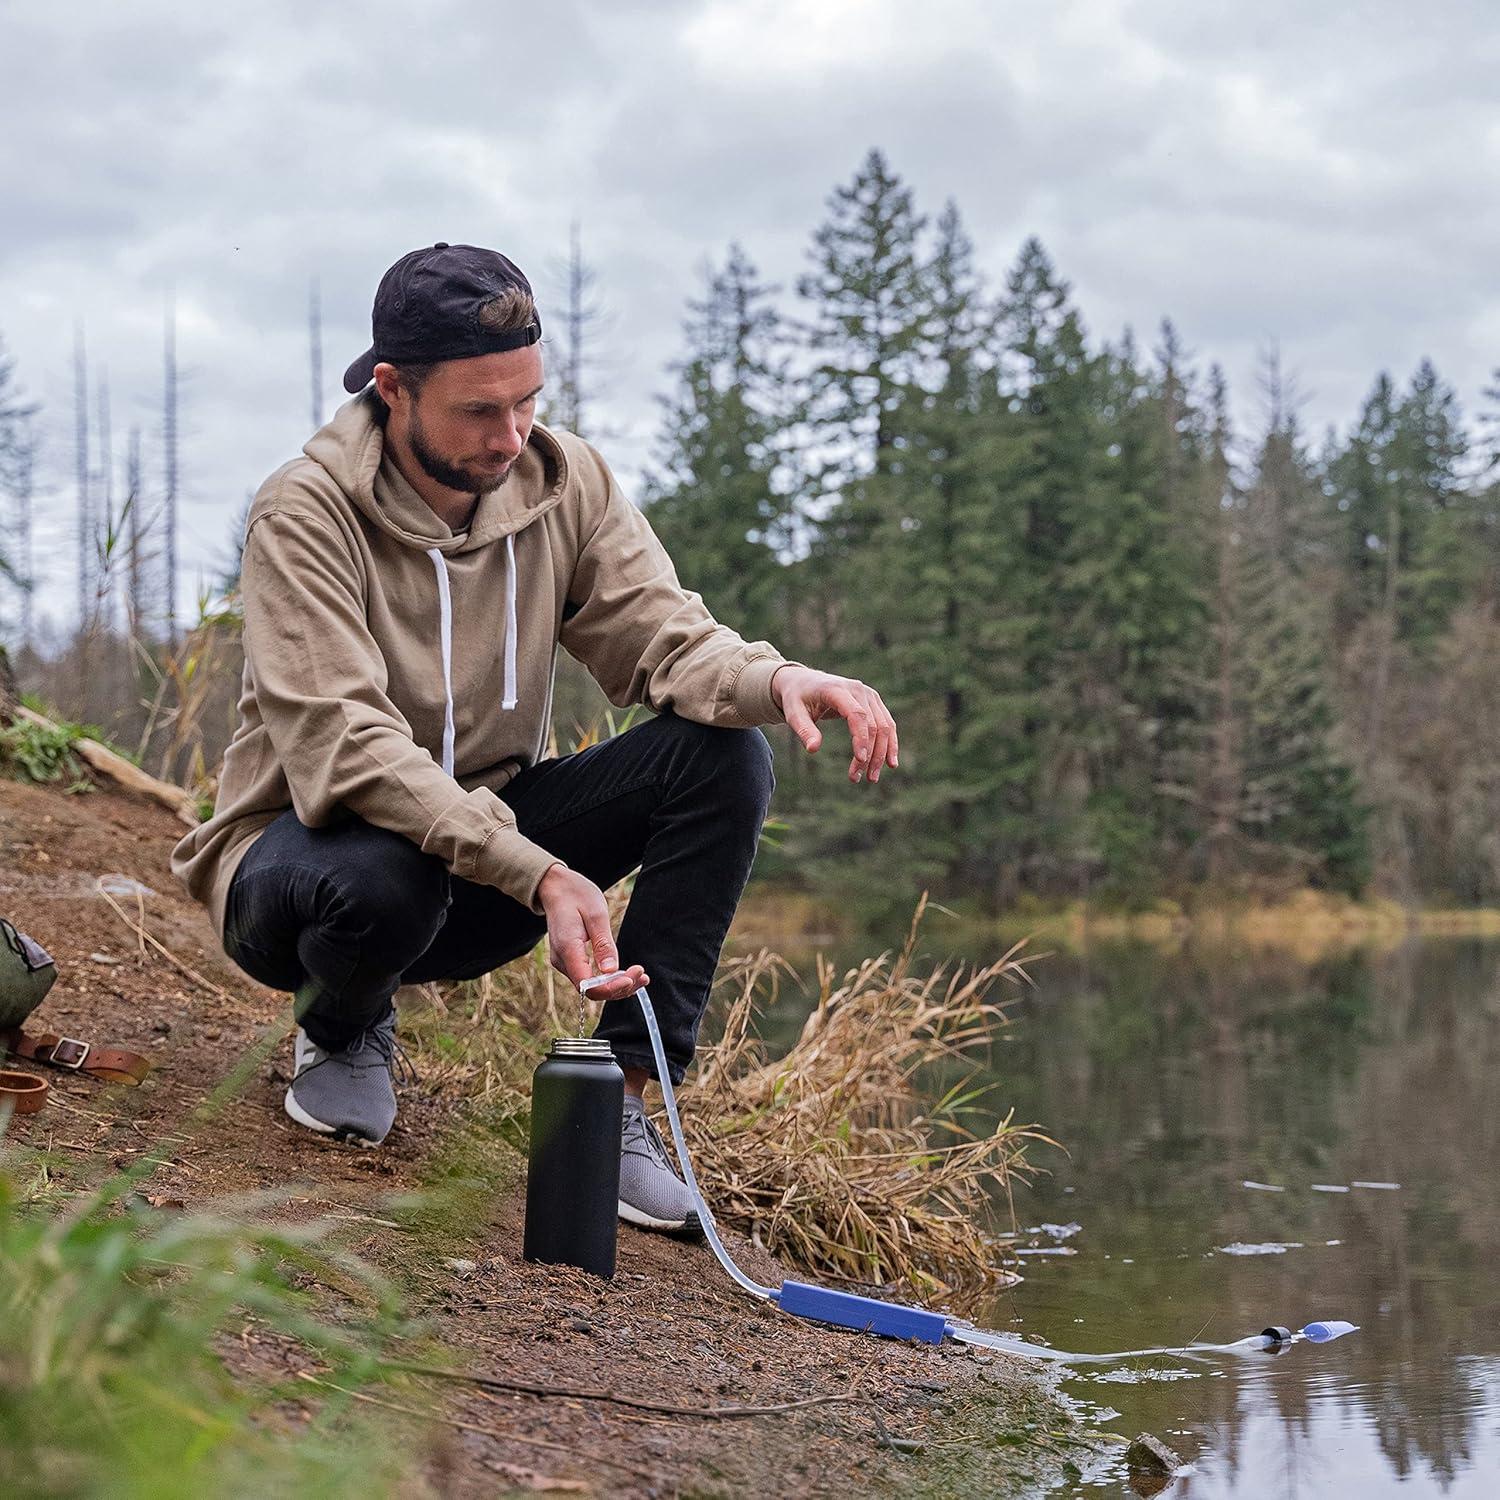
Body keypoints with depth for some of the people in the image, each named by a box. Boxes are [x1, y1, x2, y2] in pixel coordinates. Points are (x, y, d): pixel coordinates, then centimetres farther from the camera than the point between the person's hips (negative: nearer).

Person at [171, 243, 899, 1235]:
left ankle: (620, 1091, -16)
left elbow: (662, 635, -11)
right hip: (312, 840, -5)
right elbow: (345, 747, -31)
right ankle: (343, 1028, -2)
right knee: (382, 877, -41)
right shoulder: (307, 511, -21)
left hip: (492, 832, 5)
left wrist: (775, 679, -36)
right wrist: (538, 874, -42)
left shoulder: (565, 478, -5)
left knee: (726, 755, -17)